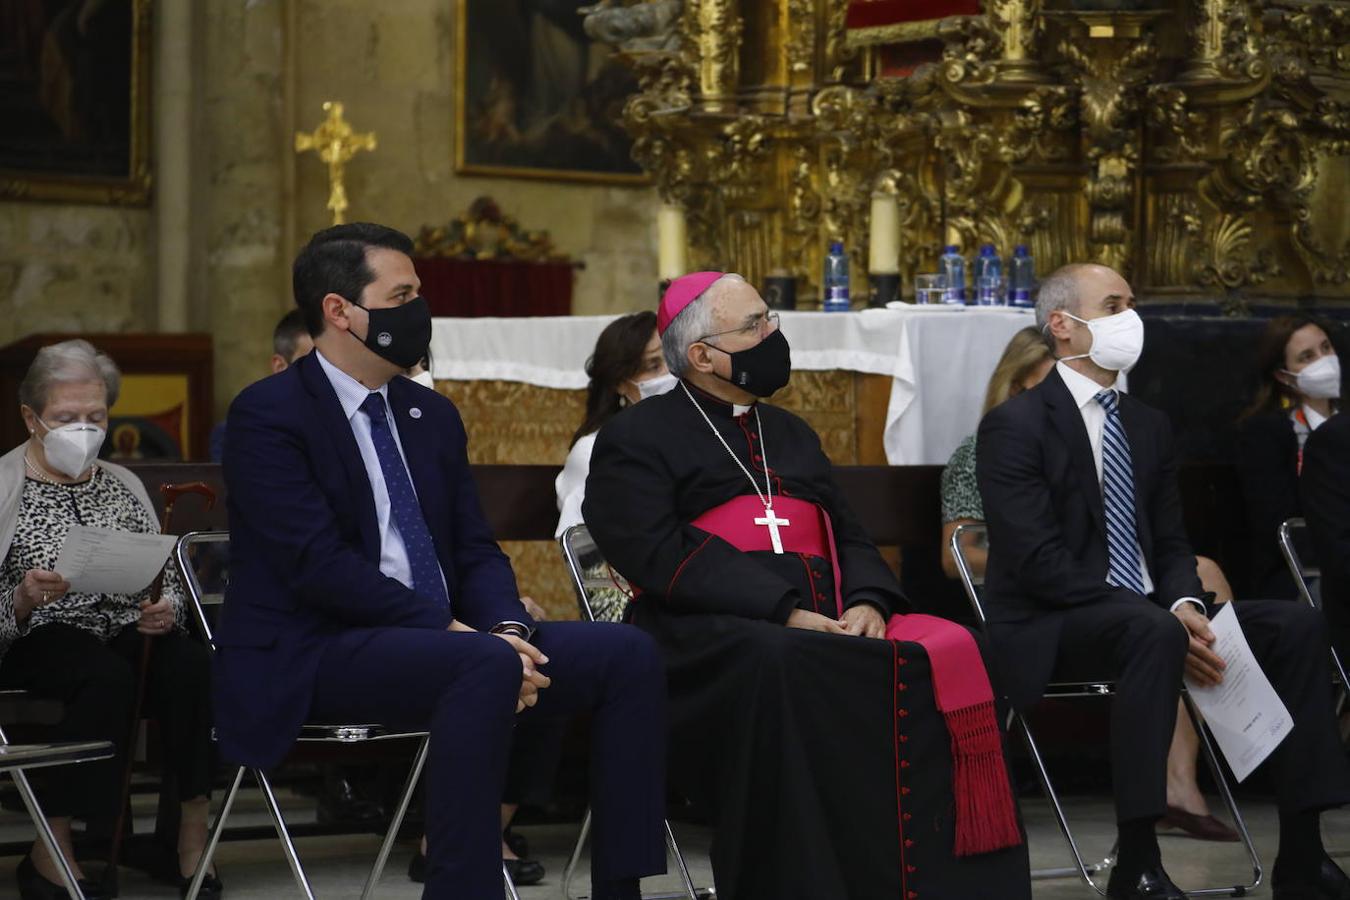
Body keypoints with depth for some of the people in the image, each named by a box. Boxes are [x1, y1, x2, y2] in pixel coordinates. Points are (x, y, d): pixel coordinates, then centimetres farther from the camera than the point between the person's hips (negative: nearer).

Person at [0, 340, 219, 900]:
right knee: (108, 676, -37)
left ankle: (192, 833, -26)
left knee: (186, 661, -30)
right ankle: (50, 853, -31)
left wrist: (164, 608, -5)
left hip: (127, 630, 4)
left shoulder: (123, 486, 17)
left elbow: (168, 580, 17)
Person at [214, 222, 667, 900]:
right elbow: (321, 565, -17)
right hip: (315, 657, -8)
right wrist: (452, 630, -22)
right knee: (486, 665, -36)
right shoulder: (267, 414, -7)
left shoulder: (432, 416, 17)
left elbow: (476, 551, 13)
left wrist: (507, 628, -10)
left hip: (440, 638, 8)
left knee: (627, 653, -10)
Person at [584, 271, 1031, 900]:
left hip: (823, 626, 6)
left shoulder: (791, 435, 30)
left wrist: (868, 602, -4)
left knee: (942, 653, -24)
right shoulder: (636, 440, 8)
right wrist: (783, 613, -19)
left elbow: (848, 537, 21)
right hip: (713, 631, -5)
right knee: (776, 664, -40)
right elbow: (662, 558, -8)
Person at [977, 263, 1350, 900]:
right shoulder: (1015, 426, -8)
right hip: (1049, 631, -8)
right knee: (1154, 632, -38)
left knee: (1295, 624, -11)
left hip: (1145, 615, 8)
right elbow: (1038, 563, -18)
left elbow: (1171, 544, 14)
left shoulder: (1149, 427, 16)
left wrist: (1185, 606, -12)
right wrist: (1164, 621, -24)